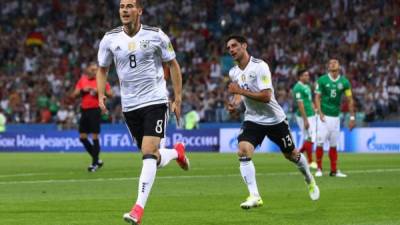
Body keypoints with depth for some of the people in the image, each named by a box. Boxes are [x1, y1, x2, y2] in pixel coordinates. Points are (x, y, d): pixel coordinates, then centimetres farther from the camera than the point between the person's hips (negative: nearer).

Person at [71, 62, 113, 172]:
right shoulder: (82, 80, 10)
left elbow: (110, 94, -5)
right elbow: (73, 95, 9)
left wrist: (99, 91, -19)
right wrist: (83, 90, -8)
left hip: (95, 110, -5)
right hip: (84, 110, 5)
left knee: (95, 136, -8)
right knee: (82, 137, 5)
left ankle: (95, 163, -1)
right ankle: (97, 159, 17)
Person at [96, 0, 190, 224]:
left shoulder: (156, 35, -6)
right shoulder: (110, 39, 0)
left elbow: (173, 65, 4)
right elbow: (102, 69, 14)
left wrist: (178, 98, 1)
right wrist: (101, 94, -3)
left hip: (156, 101, -3)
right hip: (129, 105, 4)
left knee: (149, 153, -18)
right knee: (154, 159, 8)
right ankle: (177, 152, 44)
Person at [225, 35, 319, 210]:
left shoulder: (259, 66, -21)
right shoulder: (233, 73, 1)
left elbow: (266, 96, -28)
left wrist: (241, 91, -30)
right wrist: (235, 102, 0)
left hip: (274, 119, -4)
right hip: (252, 120, 4)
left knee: (291, 154, 13)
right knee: (243, 151, -22)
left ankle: (310, 181, 43)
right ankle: (254, 196, -23)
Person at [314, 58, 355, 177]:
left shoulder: (344, 82, 3)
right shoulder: (322, 80, -3)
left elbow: (349, 100, 7)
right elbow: (317, 97, -1)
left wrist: (352, 117, 5)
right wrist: (320, 113, -12)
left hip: (335, 117, 3)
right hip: (324, 117, -2)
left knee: (333, 145, 6)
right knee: (320, 143, -7)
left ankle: (334, 170, 10)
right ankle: (319, 169, 1)